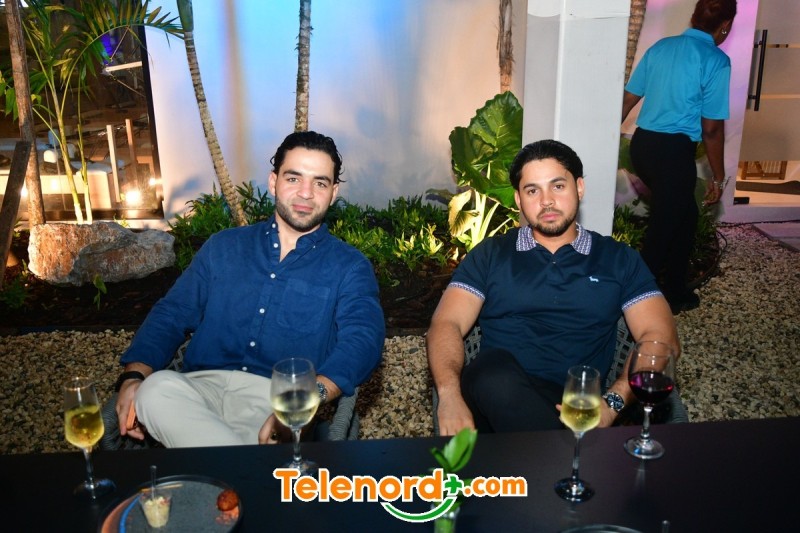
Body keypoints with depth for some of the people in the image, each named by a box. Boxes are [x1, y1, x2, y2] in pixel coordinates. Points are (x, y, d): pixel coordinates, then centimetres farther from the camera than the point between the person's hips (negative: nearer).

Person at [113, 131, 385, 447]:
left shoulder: (349, 268, 6)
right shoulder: (224, 247, 17)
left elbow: (362, 341, -11)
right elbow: (172, 314, 14)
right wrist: (134, 376, -7)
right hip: (204, 387, 5)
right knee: (157, 389, -29)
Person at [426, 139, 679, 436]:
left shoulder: (619, 260, 15)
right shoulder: (490, 255, 14)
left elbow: (660, 337, 5)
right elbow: (446, 324, 2)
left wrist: (613, 402, -14)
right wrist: (450, 395, -19)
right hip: (497, 400, 2)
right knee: (494, 365, -34)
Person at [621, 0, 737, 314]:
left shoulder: (661, 47, 9)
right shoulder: (716, 61, -8)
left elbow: (628, 98, 10)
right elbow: (711, 128, -9)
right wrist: (718, 177, 0)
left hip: (641, 144, 7)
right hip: (674, 151, -7)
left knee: (684, 215, 23)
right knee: (660, 232, 4)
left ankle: (675, 293, 32)